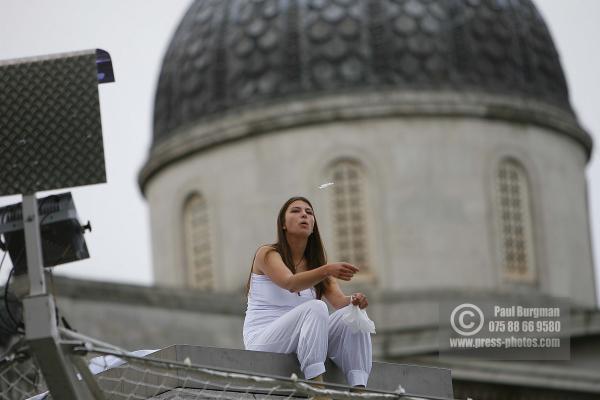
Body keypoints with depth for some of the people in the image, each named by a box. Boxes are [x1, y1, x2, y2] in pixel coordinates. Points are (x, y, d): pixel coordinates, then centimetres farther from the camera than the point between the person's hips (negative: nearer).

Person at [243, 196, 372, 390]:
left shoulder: (315, 263, 15)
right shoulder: (267, 254, -3)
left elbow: (338, 300, -2)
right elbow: (290, 284, -24)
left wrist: (353, 301, -26)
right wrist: (327, 270, -41)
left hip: (300, 342, 6)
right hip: (261, 341, -6)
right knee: (315, 307, -30)